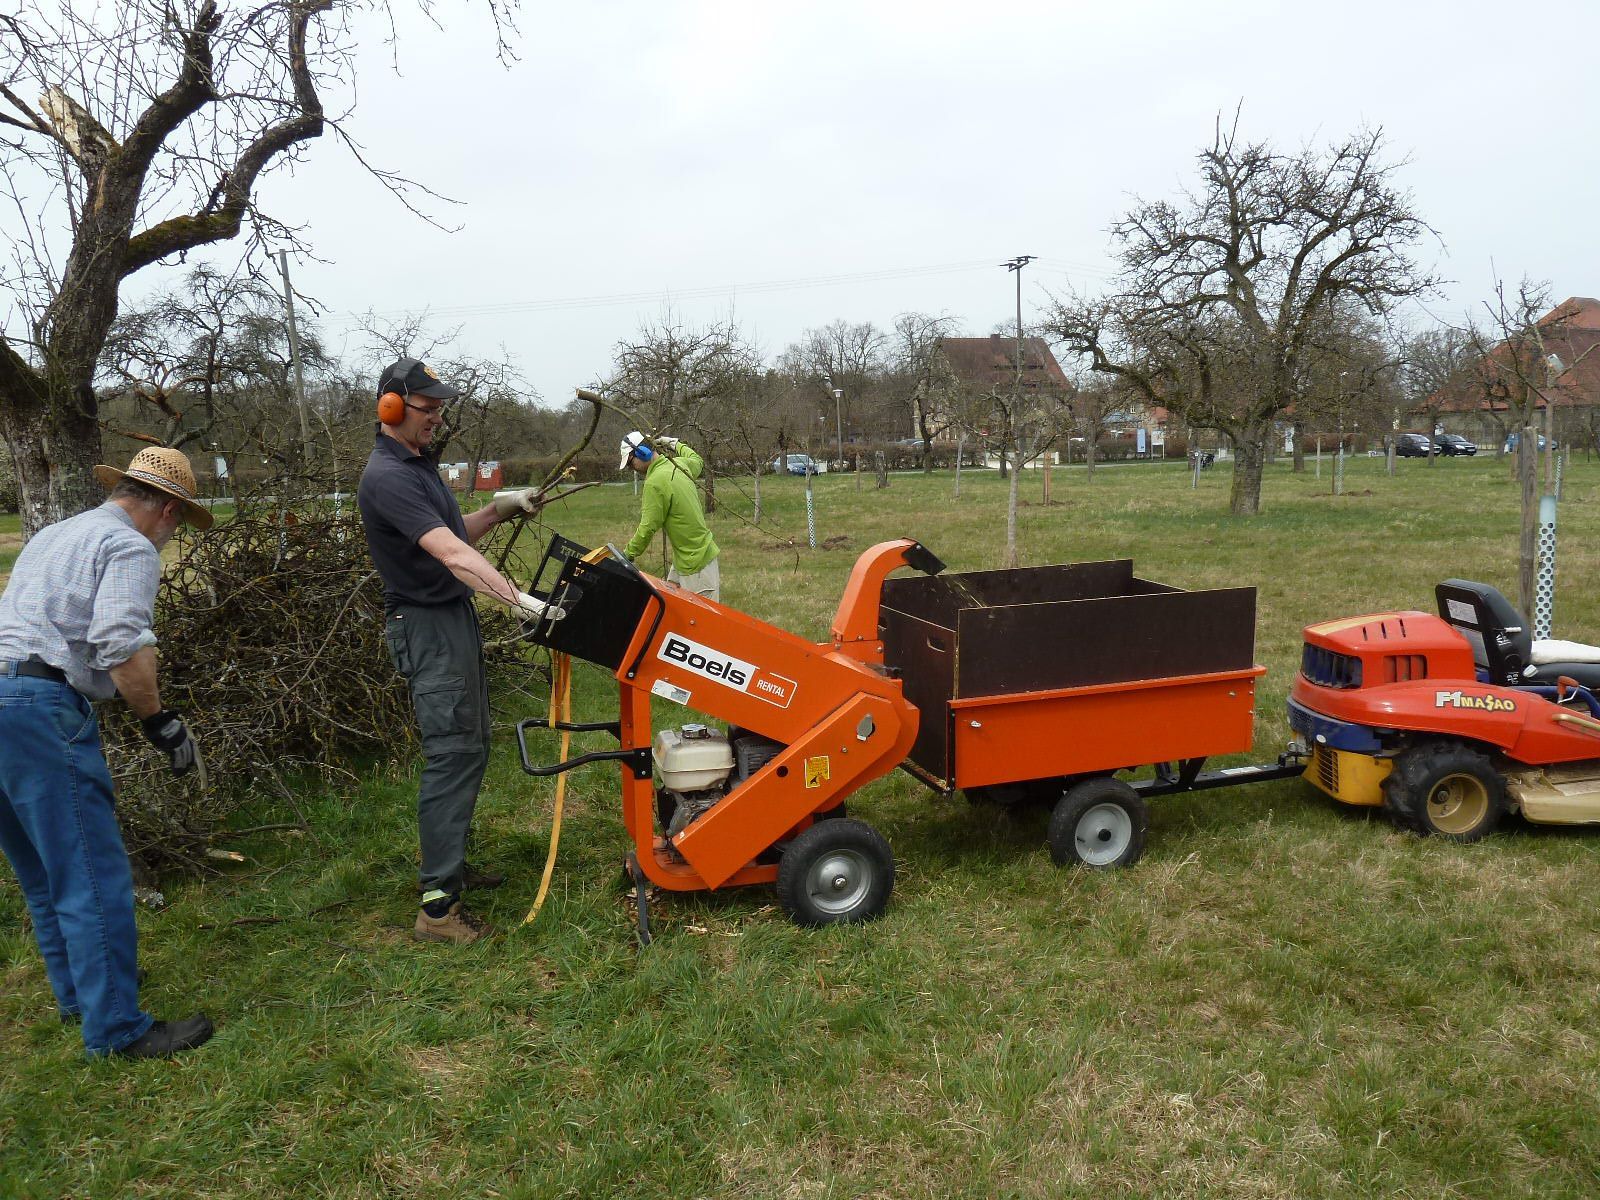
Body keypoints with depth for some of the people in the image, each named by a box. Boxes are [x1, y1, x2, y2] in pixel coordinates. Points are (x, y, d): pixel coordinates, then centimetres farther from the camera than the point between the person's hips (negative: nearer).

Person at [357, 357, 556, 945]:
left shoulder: (418, 464, 13)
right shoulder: (388, 477, -20)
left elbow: (452, 533, 21)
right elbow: (451, 553, -31)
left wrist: (498, 509, 5)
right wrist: (519, 599, -37)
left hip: (455, 617, 10)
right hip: (427, 626, -10)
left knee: (470, 747, 16)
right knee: (452, 754, -10)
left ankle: (451, 863, 28)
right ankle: (436, 905, -6)